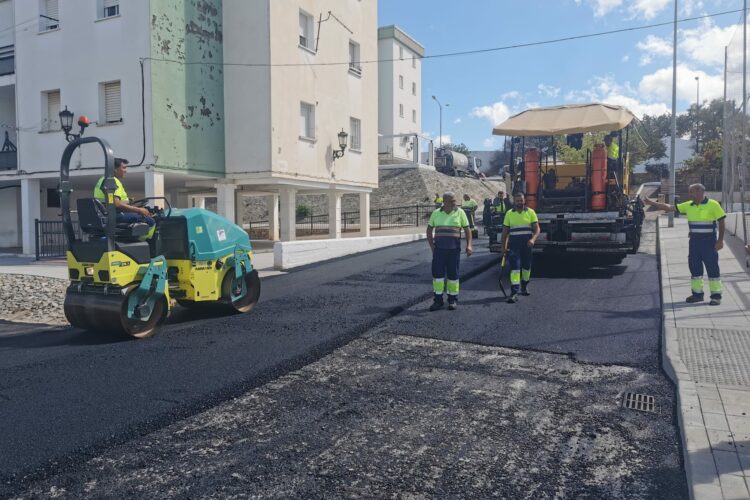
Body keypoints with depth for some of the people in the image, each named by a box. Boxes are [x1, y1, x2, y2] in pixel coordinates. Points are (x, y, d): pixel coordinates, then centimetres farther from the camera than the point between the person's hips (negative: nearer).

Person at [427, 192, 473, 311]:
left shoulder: (460, 213, 2)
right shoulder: (436, 213, 7)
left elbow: (467, 230, 3)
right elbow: (429, 230, 14)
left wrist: (469, 245, -8)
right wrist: (431, 245, 4)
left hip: (454, 249, -1)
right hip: (439, 249, 1)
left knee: (453, 274, 4)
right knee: (437, 273, -1)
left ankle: (453, 300, 15)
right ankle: (438, 300, 7)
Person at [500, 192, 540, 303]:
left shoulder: (531, 212, 2)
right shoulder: (509, 214, 4)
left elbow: (537, 229, -2)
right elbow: (505, 231, 9)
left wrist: (533, 239, -21)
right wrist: (504, 246, 4)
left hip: (527, 244, 1)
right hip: (514, 244, -1)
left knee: (527, 266, 15)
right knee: (515, 267, -11)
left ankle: (524, 286, 38)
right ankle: (514, 293, -15)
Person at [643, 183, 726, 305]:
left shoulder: (713, 205, -8)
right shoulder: (689, 206, 6)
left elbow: (721, 222, -6)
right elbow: (669, 207, 7)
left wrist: (720, 240, -10)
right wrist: (651, 203, 3)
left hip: (709, 241, -6)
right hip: (694, 241, 6)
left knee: (712, 267, 0)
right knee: (694, 267, 10)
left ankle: (716, 296, 7)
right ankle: (697, 293, 21)